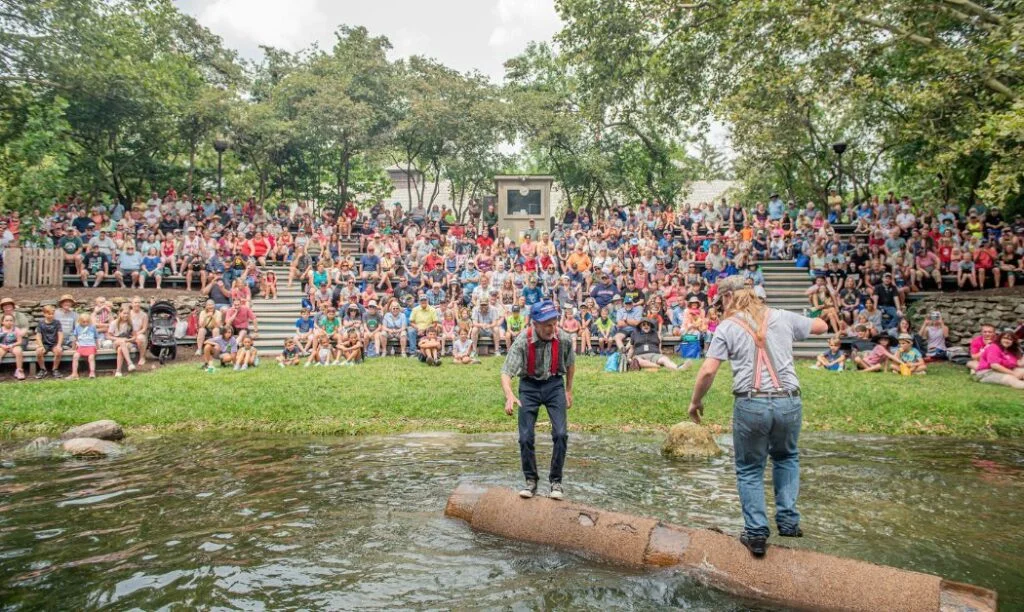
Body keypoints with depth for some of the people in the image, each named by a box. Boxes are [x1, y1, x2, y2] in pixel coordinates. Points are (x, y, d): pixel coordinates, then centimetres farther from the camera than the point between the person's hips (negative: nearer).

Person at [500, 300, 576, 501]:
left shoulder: (564, 339, -17)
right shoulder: (522, 341, -24)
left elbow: (570, 364, 5)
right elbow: (506, 373, -26)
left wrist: (568, 390, 12)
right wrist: (509, 396, -44)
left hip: (555, 385, 1)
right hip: (529, 386, -1)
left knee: (561, 434, -10)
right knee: (525, 437, -3)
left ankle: (556, 481, 6)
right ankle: (531, 481, 16)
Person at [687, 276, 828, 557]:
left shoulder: (727, 327, 0)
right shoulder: (782, 317, 8)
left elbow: (708, 370, -7)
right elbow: (822, 326, 24)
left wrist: (696, 401, 7)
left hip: (751, 404, -3)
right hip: (789, 401, 3)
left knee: (749, 470, 16)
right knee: (786, 458, 29)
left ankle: (756, 533, 13)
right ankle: (788, 521, 26)